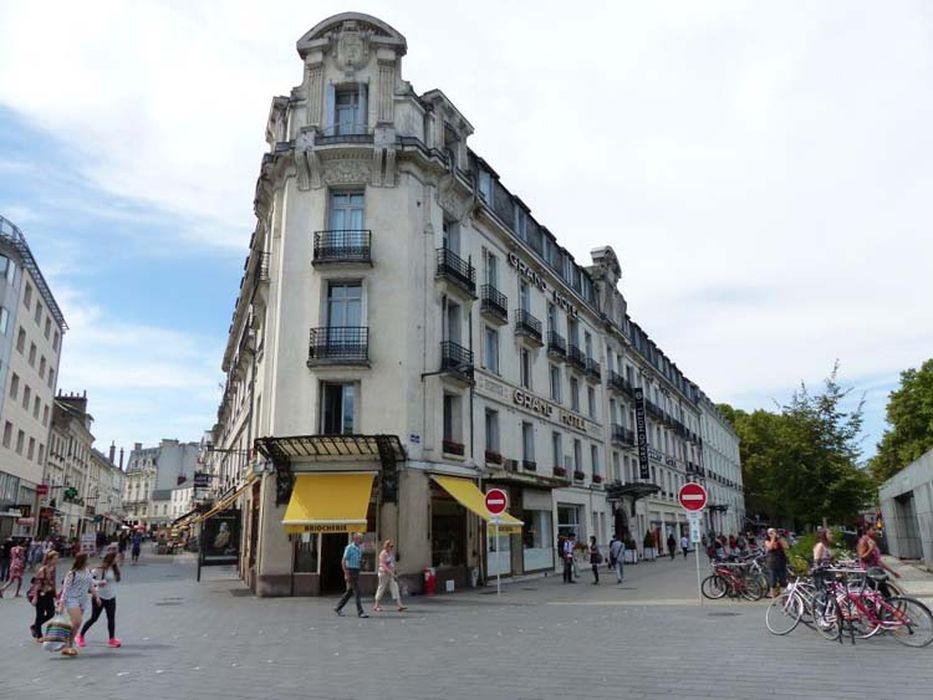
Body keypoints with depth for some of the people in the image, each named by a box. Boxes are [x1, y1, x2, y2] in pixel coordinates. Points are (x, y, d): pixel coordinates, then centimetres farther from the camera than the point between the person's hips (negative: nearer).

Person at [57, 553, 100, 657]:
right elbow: (65, 589, -11)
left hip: (83, 600, 6)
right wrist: (61, 604, -14)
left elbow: (91, 585, 19)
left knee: (77, 624, 4)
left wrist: (96, 596, 20)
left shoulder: (87, 572, 9)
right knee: (76, 622, -18)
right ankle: (68, 646, -9)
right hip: (72, 599, -6)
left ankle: (69, 646, 14)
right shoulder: (72, 574, -11)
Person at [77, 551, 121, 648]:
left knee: (111, 618, 2)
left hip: (111, 598, 5)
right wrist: (98, 582, -25)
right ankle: (80, 637, 27)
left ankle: (112, 640, 8)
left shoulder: (115, 569, 3)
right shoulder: (100, 569, -15)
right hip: (99, 597, -5)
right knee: (94, 618, 7)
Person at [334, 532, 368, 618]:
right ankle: (360, 612, -7)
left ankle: (338, 608, 25)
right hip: (350, 571, -8)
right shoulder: (349, 548, -11)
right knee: (357, 592, -9)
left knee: (350, 591, 13)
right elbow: (343, 561, -14)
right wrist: (346, 574, -18)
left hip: (356, 572, 8)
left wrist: (361, 561, 5)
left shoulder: (359, 549, 13)